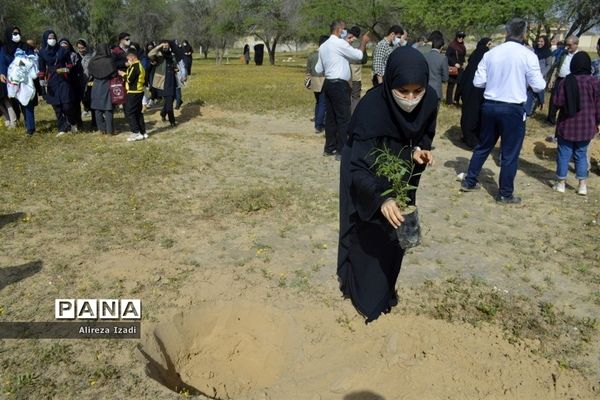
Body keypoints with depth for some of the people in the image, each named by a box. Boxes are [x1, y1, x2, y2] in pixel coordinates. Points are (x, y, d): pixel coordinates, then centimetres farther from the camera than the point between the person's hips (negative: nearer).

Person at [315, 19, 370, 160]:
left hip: (328, 84, 9)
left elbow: (318, 69, 16)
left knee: (330, 117, 12)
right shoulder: (340, 43, -10)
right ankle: (342, 151, -4)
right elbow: (358, 55, -7)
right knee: (344, 118, -5)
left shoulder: (323, 46, 14)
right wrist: (363, 42, 7)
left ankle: (329, 148, 18)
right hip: (339, 85, -9)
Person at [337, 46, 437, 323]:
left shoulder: (429, 100, -21)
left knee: (396, 232, 18)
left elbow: (425, 136, 0)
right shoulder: (371, 108, -36)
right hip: (369, 177, -5)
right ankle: (365, 293, 30)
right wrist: (381, 199, -54)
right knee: (368, 235, 7)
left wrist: (418, 151, -23)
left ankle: (386, 288, 41)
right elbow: (358, 166, -38)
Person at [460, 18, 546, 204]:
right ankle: (505, 194, 16)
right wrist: (542, 81, 15)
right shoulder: (528, 55, -9)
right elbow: (538, 86, -7)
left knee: (483, 146, 20)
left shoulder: (490, 53, 1)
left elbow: (478, 82, 2)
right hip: (513, 109, -4)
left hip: (489, 106, 4)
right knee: (510, 153, 6)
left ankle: (469, 182, 28)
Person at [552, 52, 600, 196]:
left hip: (568, 124, -2)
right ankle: (583, 185, 13)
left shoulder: (566, 81, -9)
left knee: (564, 154, 8)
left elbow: (557, 102, -11)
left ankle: (561, 184, 13)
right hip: (586, 126, 2)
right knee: (581, 154, 12)